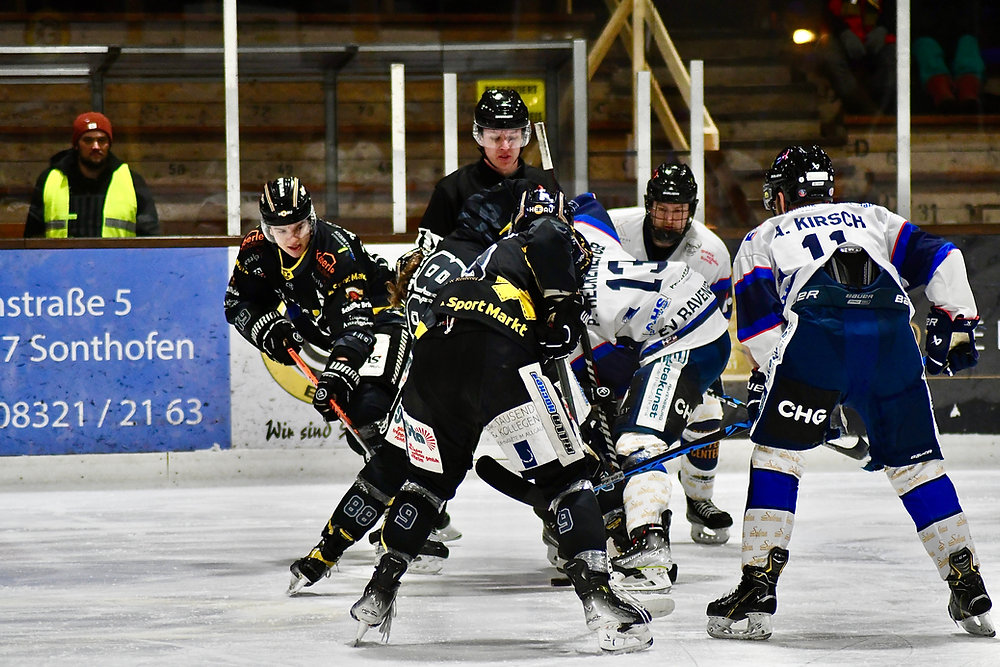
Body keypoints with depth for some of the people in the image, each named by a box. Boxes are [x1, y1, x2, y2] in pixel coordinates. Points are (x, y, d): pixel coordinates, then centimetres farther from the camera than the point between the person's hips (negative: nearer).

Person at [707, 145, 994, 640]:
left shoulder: (762, 238, 31)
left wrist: (766, 378, 18)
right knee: (914, 461, 13)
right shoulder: (872, 218, 37)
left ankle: (757, 591, -1)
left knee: (777, 450, 8)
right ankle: (970, 591, 7)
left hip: (816, 330, -2)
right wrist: (955, 323, 23)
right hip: (892, 335, 3)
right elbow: (939, 257, 23)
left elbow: (757, 322, 15)